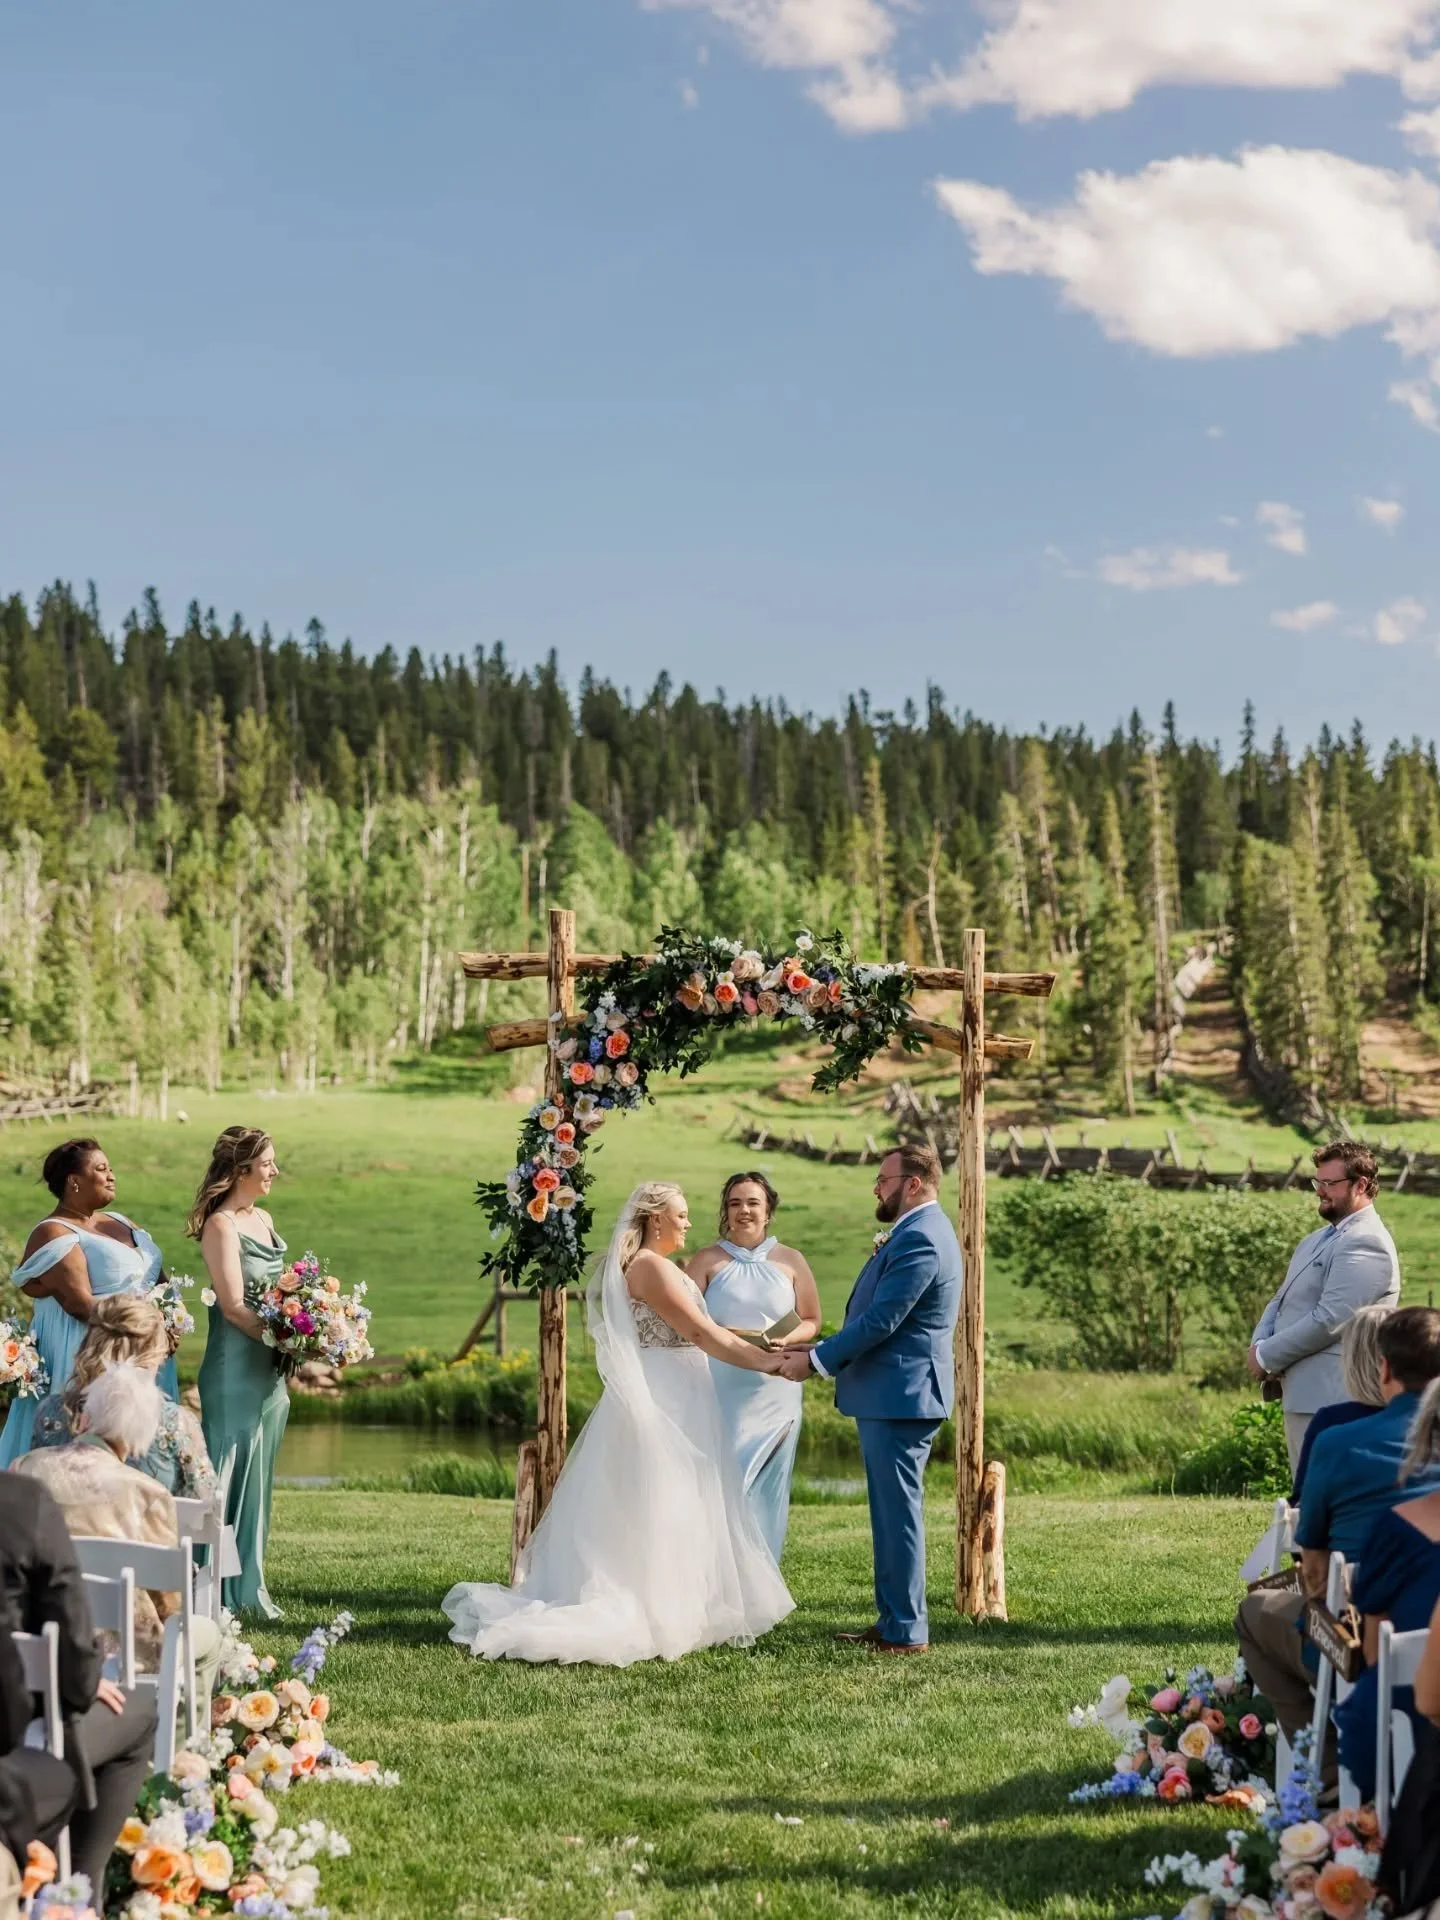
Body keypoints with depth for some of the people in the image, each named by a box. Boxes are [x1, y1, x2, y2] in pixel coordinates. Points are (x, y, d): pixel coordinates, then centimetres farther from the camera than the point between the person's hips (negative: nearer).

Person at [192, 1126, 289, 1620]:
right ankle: (227, 1592, 4)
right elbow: (233, 1305, -17)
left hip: (271, 1369, 8)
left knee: (258, 1475, 12)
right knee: (234, 1472, -3)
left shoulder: (263, 1219, 13)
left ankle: (249, 1585, 18)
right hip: (236, 1370, -8)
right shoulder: (221, 1224, -11)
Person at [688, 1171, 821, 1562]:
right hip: (720, 1393, -1)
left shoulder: (790, 1261, 9)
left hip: (775, 1393, 2)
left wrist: (785, 1339, -10)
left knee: (766, 1487, 3)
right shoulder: (707, 1261, 5)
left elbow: (812, 1321, 11)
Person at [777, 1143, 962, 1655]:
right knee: (892, 1511, 15)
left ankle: (906, 1630, 0)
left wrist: (817, 1359, -14)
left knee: (898, 1512, -5)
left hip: (900, 1396, -11)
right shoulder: (919, 1232, 17)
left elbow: (881, 1321, -21)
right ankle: (894, 1620, 22)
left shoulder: (919, 1239, -17)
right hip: (892, 1395, 11)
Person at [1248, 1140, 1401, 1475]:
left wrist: (1267, 1356, -13)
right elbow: (1282, 1300, 20)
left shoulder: (1365, 1243, -14)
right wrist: (1260, 1344, -1)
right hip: (1302, 1395, 10)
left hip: (1328, 1399, -10)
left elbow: (1329, 1320, -21)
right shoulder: (1316, 1240, 19)